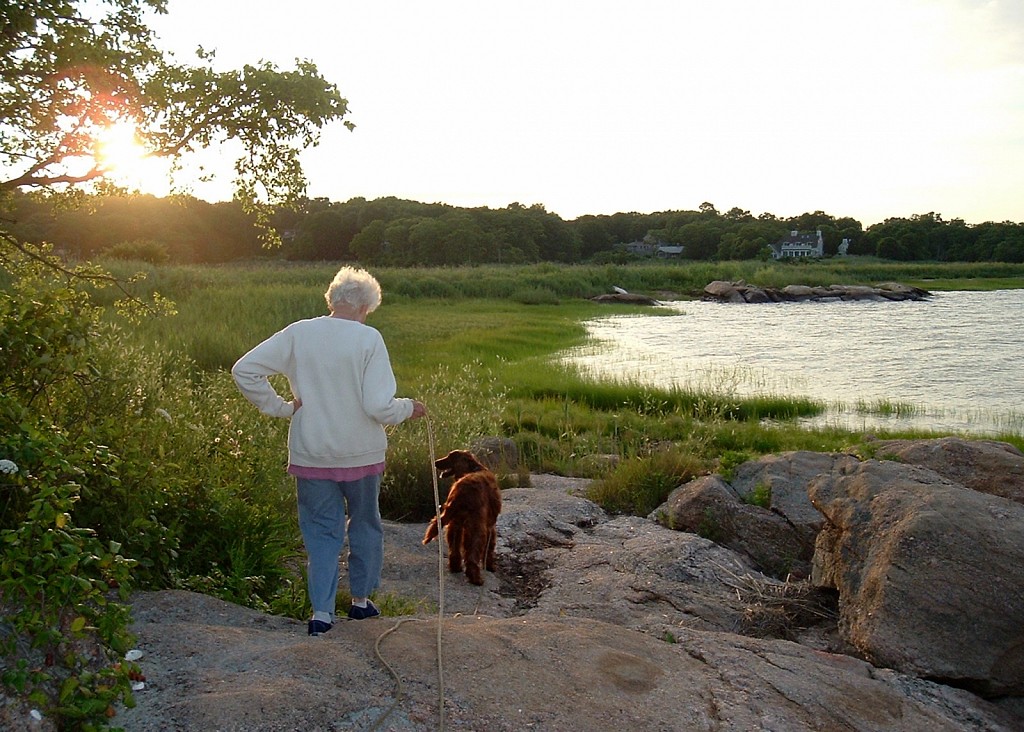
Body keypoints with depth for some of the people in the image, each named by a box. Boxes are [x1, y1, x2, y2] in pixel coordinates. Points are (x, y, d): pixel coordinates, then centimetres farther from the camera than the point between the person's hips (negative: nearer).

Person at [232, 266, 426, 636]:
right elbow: (379, 406, -19)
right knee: (365, 525, 20)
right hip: (361, 453, -1)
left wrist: (280, 407, -1)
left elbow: (244, 370, -6)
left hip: (310, 454, 2)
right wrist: (409, 408, 0)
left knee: (321, 530, 15)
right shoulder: (368, 339, -14)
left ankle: (321, 611, 9)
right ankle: (361, 600, 32)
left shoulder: (297, 334, -5)